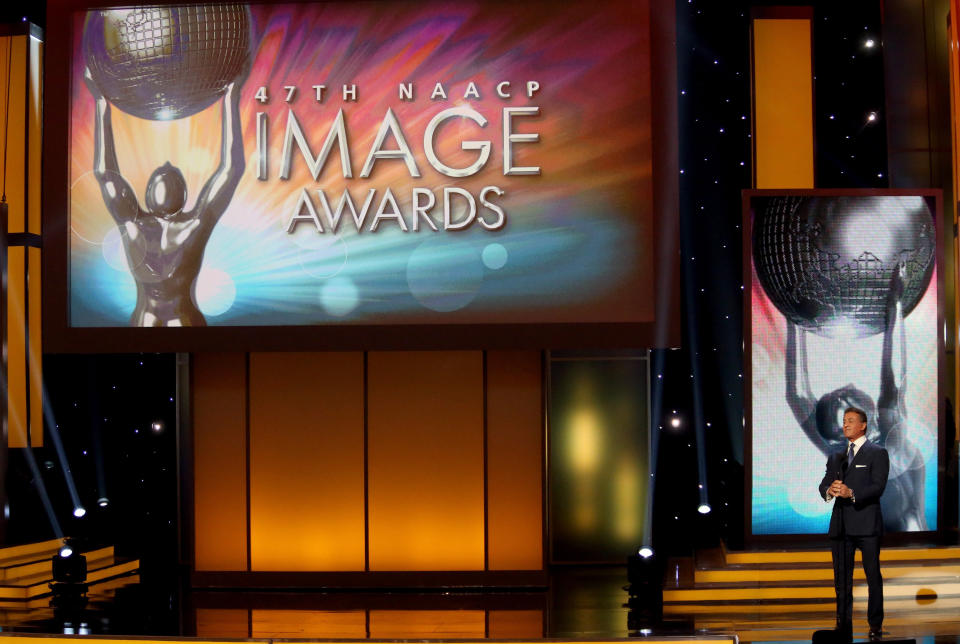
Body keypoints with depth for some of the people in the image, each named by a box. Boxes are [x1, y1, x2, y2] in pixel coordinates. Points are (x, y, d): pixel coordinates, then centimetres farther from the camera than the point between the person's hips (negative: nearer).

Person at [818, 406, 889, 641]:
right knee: (841, 579, 6)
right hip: (840, 524, 5)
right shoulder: (836, 457, 19)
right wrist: (828, 490, -14)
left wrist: (852, 493, -26)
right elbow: (824, 484, 10)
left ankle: (875, 627, 6)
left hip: (866, 523, -5)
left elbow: (878, 487, -11)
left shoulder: (877, 454, 1)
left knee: (873, 576, -1)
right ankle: (843, 628, 11)